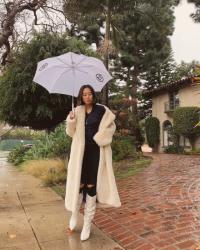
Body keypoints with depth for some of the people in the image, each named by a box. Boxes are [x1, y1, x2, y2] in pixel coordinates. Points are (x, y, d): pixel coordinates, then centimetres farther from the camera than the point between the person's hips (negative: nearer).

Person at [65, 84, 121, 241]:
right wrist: (71, 121, -12)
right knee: (79, 183, 0)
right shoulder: (77, 111, 7)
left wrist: (99, 138, -8)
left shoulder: (101, 110, -1)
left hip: (96, 151, -2)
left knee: (91, 186, 1)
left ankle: (87, 225, 13)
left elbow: (111, 126, 4)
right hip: (80, 151, 2)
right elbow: (71, 132, 7)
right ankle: (74, 215, 25)